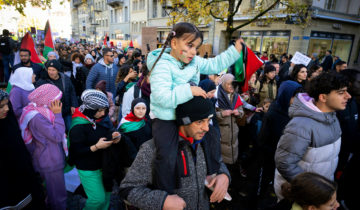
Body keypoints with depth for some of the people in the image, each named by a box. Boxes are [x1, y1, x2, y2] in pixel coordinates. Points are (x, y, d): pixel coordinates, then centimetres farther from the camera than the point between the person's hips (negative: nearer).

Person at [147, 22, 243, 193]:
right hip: (166, 119, -8)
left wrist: (235, 50, 10)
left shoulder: (193, 61, 4)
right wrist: (189, 90, -29)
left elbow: (214, 65, 16)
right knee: (167, 158, -15)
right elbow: (162, 98, -30)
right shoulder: (162, 65, -19)